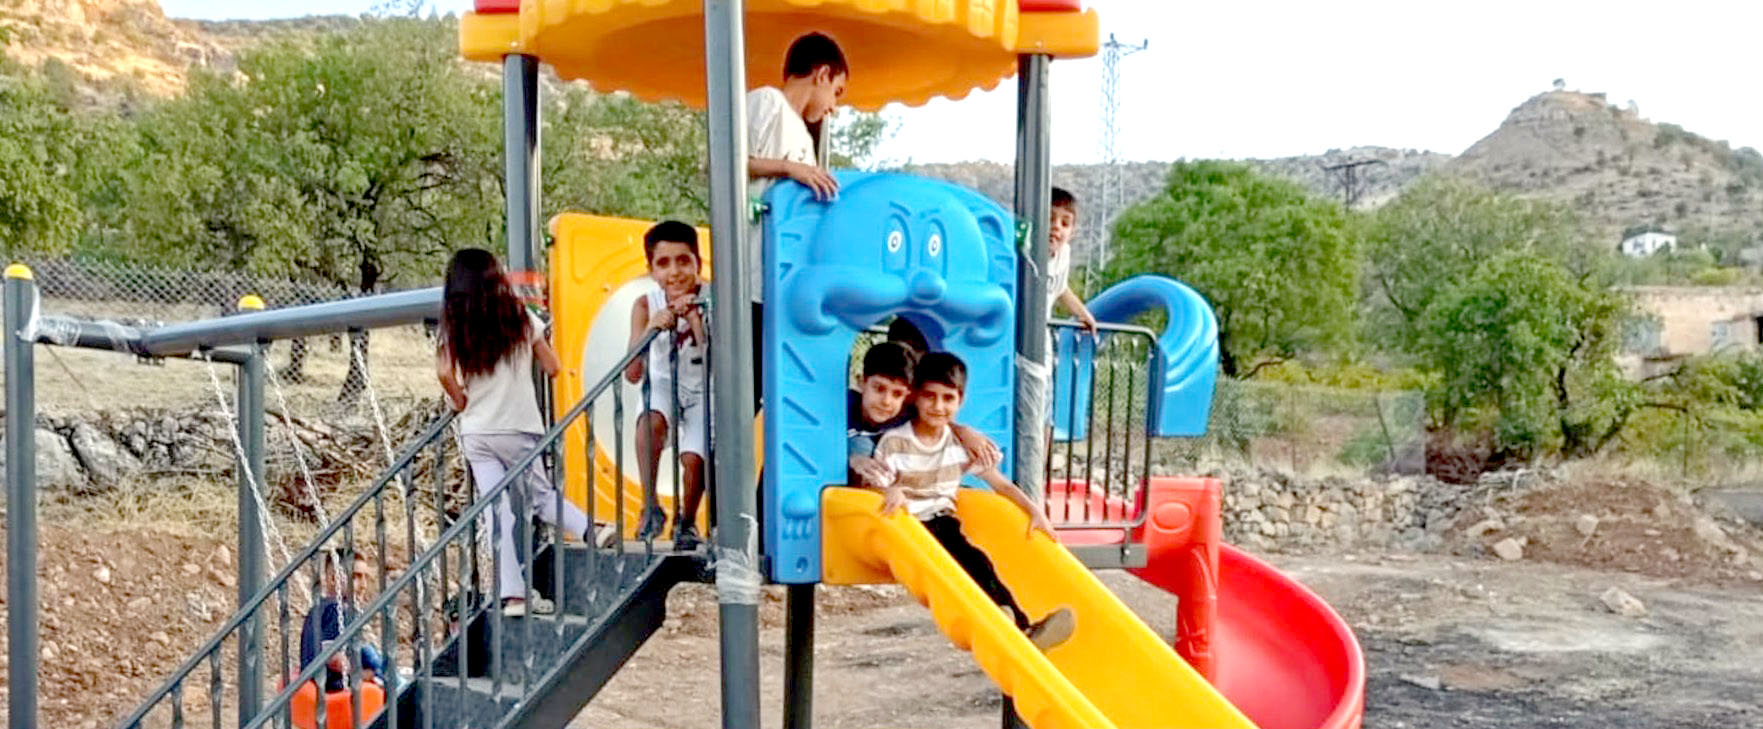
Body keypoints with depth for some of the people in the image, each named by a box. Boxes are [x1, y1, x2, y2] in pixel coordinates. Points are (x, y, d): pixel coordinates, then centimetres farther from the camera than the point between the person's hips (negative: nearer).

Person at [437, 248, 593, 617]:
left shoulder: (453, 328, -1)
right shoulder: (520, 319, -3)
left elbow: (444, 372, -15)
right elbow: (552, 367, 0)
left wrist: (461, 402, 1)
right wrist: (535, 339, 18)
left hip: (475, 433, 1)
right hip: (519, 428, -1)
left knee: (496, 511, 3)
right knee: (540, 495, 16)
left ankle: (513, 594, 0)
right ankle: (592, 531, -7)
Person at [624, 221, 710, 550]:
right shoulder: (646, 305, -18)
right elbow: (632, 374, -25)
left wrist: (695, 319, -41)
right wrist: (652, 328, -40)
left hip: (704, 390, 0)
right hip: (665, 385, 1)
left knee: (693, 458, -17)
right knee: (650, 421, -32)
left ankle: (686, 520, 14)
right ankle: (651, 508, -15)